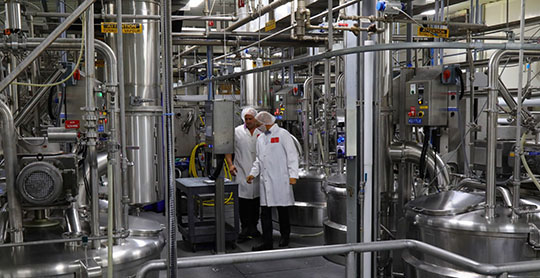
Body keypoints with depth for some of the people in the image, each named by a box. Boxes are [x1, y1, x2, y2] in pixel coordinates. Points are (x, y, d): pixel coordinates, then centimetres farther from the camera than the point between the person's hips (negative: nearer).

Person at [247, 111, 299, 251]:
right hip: (265, 180, 6)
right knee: (265, 212, 3)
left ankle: (285, 237, 22)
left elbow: (292, 155, -6)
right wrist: (253, 173, 9)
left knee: (283, 210, 4)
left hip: (280, 180, -6)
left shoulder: (283, 134, -3)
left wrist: (293, 175, -13)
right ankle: (267, 242, 7)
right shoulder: (261, 138, 18)